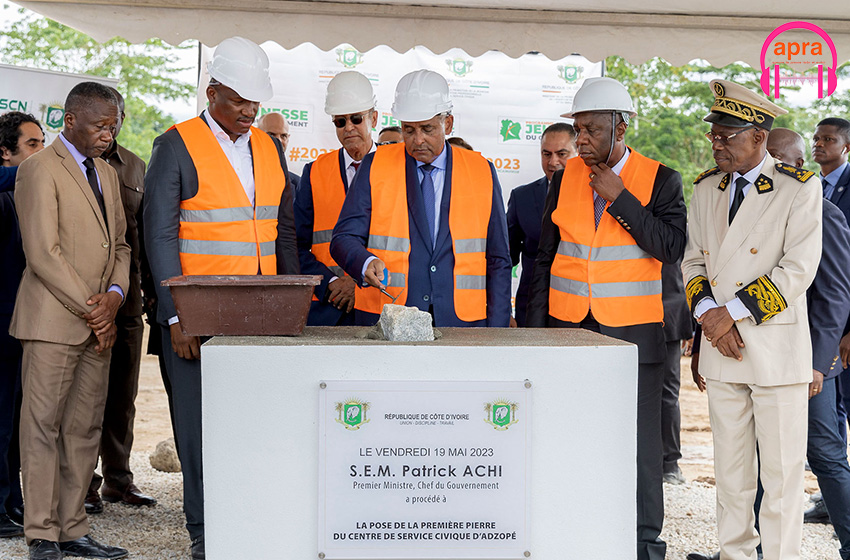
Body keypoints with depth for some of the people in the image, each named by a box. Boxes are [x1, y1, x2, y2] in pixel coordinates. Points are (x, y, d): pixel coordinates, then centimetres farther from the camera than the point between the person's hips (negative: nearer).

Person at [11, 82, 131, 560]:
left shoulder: (107, 173, 18)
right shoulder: (40, 169, -6)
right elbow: (43, 252, -14)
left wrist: (113, 297, -1)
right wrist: (89, 309, -12)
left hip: (99, 323, 7)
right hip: (54, 321, -7)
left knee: (85, 428, 8)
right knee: (43, 427, -2)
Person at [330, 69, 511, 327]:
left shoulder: (482, 173, 9)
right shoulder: (375, 167, 7)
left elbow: (498, 261, 10)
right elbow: (344, 238, 3)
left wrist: (496, 335, 2)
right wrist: (367, 263, -20)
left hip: (461, 323, 1)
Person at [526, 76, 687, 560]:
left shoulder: (660, 180, -1)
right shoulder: (566, 178, 8)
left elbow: (672, 248, -13)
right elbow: (546, 256, 12)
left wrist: (619, 198, -14)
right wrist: (537, 325, 8)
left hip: (633, 330, -3)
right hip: (569, 328, 3)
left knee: (640, 441, 1)